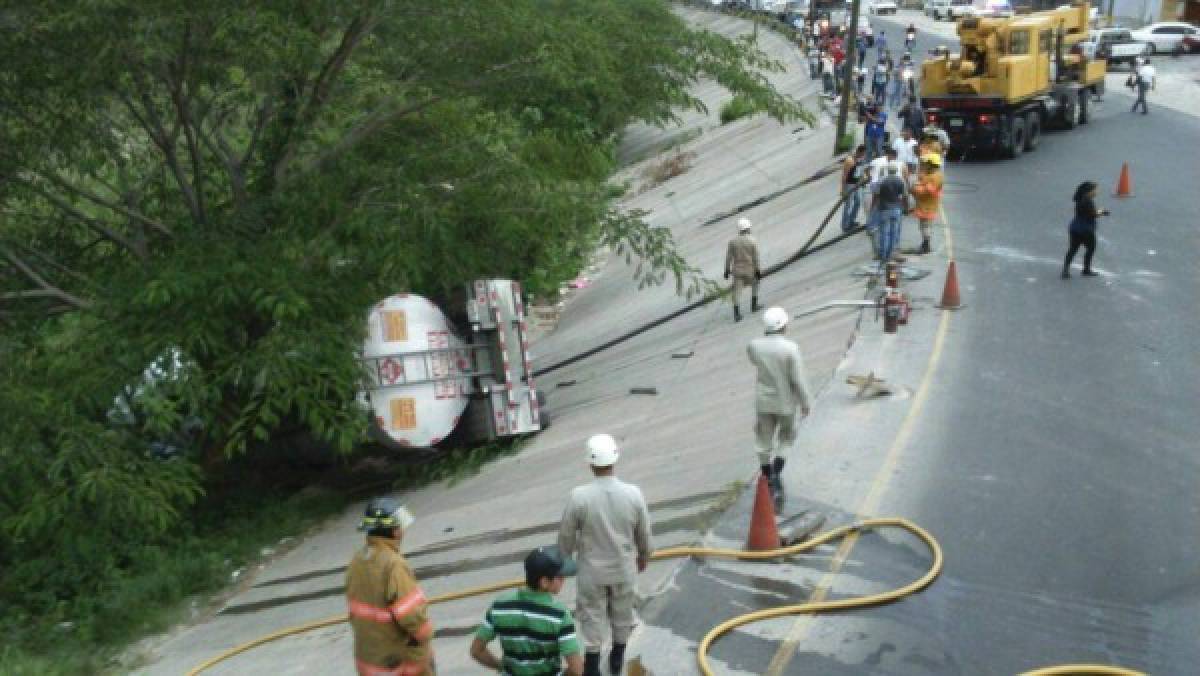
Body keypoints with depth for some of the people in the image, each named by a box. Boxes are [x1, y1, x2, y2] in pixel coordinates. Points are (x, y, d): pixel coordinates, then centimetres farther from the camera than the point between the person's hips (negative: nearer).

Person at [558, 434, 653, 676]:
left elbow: (566, 535, -12)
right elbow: (644, 533, -4)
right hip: (624, 569, 2)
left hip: (592, 570, -2)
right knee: (622, 614, 23)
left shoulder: (579, 496, -25)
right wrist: (644, 556, 16)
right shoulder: (633, 494, -18)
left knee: (592, 616, 16)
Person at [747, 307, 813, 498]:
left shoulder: (754, 345, -12)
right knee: (786, 436, 21)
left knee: (764, 442, 14)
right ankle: (777, 470, 3)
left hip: (763, 401, 2)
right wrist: (806, 403, -4)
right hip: (785, 402, -2)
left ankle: (769, 485, 22)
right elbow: (798, 380, -16)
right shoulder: (790, 349, -22)